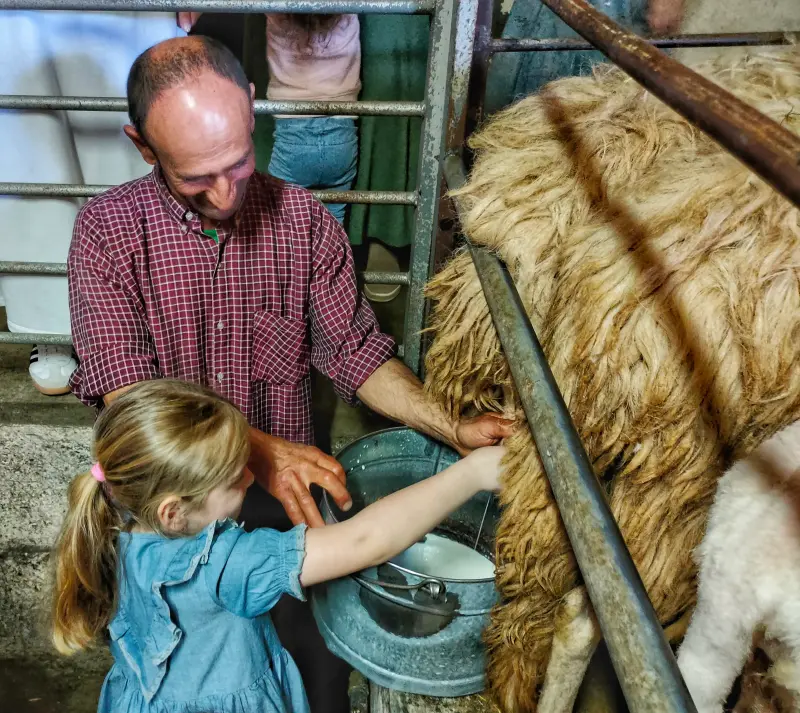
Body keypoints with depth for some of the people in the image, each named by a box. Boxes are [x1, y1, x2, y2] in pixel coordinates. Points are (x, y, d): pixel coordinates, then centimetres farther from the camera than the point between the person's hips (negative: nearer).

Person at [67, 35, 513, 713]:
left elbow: (355, 352, -5)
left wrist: (454, 429, -19)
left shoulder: (304, 219, -8)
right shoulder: (108, 229, -12)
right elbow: (123, 391, -19)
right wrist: (257, 447, -34)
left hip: (287, 490, 1)